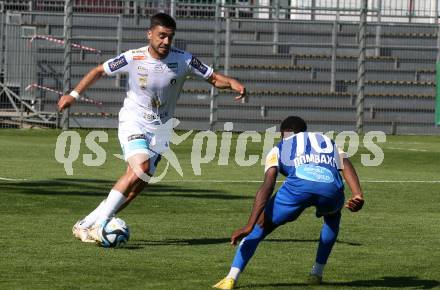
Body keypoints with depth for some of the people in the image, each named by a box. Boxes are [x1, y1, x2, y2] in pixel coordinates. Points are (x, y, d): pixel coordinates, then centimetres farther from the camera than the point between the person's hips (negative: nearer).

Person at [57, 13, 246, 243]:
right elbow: (99, 71, 2)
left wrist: (232, 83, -23)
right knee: (141, 167, -28)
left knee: (136, 185, -7)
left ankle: (86, 225, 3)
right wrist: (74, 94, -2)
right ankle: (98, 223, -22)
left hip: (160, 129, 3)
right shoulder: (133, 58, -12)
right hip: (133, 122, -3)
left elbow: (214, 78, -2)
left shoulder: (184, 60, -8)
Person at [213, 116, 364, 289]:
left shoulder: (279, 149, 32)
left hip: (299, 184, -2)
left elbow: (267, 187, 14)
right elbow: (346, 166, 17)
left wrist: (249, 226, 6)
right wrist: (358, 196, 1)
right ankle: (317, 273, 32)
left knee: (261, 226, 17)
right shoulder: (329, 143, 41)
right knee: (332, 217, 38)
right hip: (332, 188, 2)